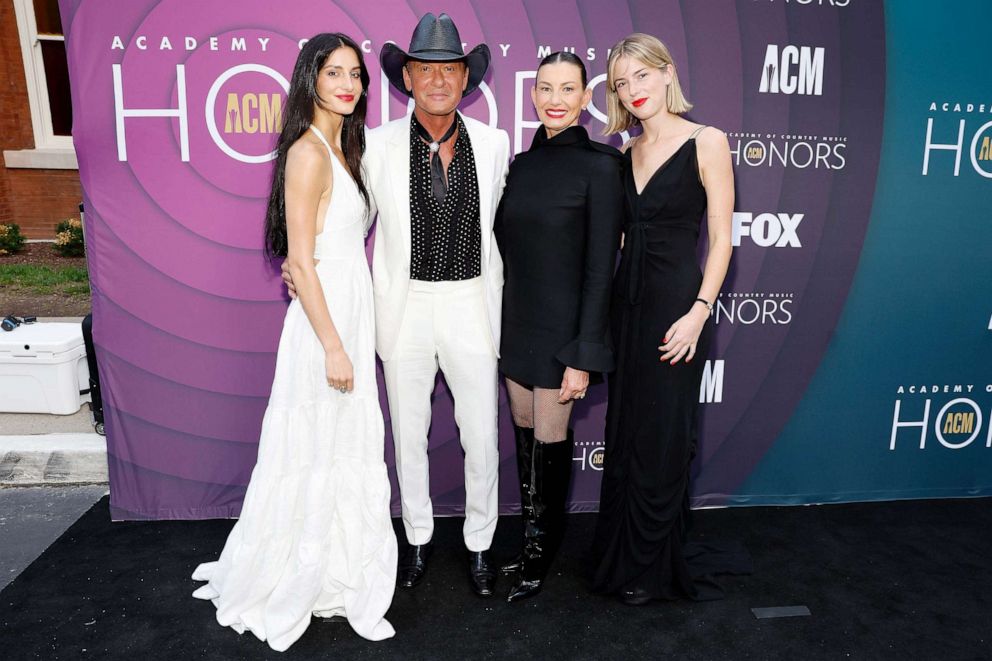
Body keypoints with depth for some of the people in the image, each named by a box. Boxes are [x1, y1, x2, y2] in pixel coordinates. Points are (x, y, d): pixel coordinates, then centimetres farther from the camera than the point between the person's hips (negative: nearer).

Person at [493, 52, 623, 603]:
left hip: (560, 328, -6)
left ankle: (541, 557, 28)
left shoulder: (600, 166, -10)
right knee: (524, 434, 15)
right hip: (513, 324, 6)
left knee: (550, 441, 6)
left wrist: (583, 355, -16)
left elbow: (600, 267, -13)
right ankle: (530, 541, 34)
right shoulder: (521, 163, 9)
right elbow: (503, 249, 11)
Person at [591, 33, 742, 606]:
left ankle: (653, 568, 24)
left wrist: (699, 312, -17)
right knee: (624, 433, 13)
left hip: (676, 305, -6)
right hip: (627, 302, 6)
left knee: (663, 439, 3)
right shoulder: (626, 153, 11)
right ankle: (619, 555, 31)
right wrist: (603, 305, 8)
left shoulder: (707, 143, -5)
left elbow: (721, 238, -9)